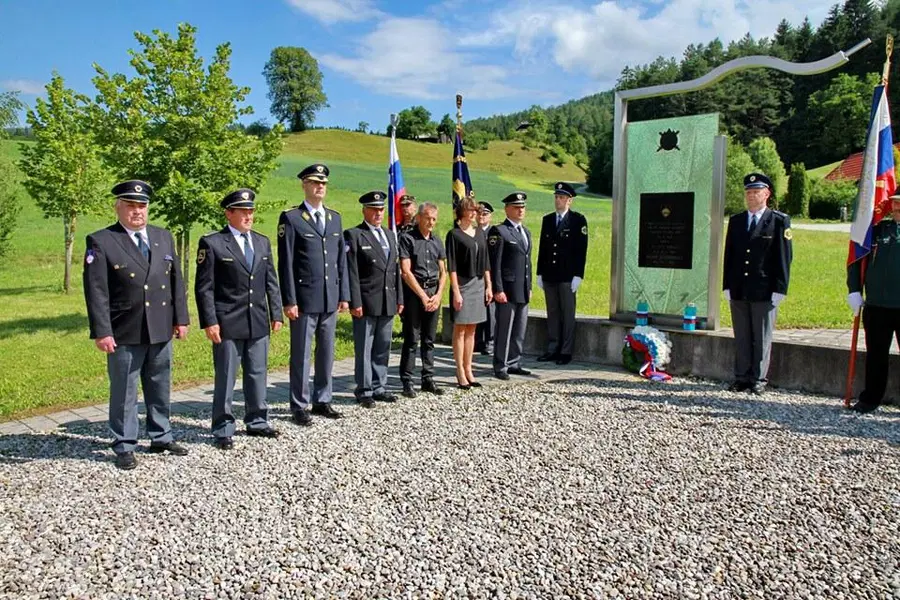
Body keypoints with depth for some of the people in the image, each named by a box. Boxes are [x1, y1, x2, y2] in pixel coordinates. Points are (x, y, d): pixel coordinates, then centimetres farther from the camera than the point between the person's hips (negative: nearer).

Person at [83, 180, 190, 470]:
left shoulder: (164, 237, 10)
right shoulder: (100, 241, -5)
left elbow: (176, 281, 11)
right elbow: (96, 291, -10)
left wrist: (181, 318, 7)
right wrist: (101, 332, -15)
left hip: (161, 329, 5)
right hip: (125, 333, -4)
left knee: (160, 388, 15)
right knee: (124, 391, 5)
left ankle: (160, 437, 29)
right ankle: (124, 446, 17)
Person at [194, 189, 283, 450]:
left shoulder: (262, 242, 11)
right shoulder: (212, 243, -5)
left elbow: (271, 282, 13)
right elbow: (204, 287, -7)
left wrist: (276, 313, 8)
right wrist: (209, 321, -12)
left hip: (258, 322, 5)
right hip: (227, 323, -5)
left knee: (257, 374, 13)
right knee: (225, 377, 2)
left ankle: (257, 422, 26)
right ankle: (223, 430, 13)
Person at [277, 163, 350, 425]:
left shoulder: (335, 217, 14)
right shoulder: (291, 218, -3)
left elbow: (341, 259, 14)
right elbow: (285, 263, -7)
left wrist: (344, 295, 9)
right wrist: (289, 300, -11)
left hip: (331, 299, 5)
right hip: (304, 298, -5)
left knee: (326, 352, 12)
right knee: (301, 354, 2)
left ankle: (322, 400, 24)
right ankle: (299, 406, 12)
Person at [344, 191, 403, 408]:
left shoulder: (389, 236, 17)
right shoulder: (353, 235, -4)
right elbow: (351, 273, -10)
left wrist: (399, 298, 13)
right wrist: (355, 302, -15)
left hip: (388, 302, 7)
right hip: (366, 302, -6)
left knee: (382, 348, 12)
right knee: (364, 349, 1)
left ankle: (379, 388, 23)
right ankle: (364, 391, 10)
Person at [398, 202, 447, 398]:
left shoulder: (437, 241, 13)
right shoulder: (407, 238, -4)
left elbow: (443, 271, 13)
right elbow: (405, 272, -10)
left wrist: (438, 295, -2)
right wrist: (423, 296, -12)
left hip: (434, 293, 5)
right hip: (414, 292, -5)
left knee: (429, 339, 10)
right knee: (411, 339, -2)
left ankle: (428, 379, 17)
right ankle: (407, 381, 4)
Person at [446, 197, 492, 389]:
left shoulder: (480, 233, 12)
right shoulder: (454, 234, -5)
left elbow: (485, 262, 15)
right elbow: (451, 266, -9)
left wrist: (488, 286, 9)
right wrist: (456, 291, -14)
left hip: (479, 284, 6)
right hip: (462, 284, -6)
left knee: (471, 330, 9)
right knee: (460, 330, 0)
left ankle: (468, 370, 16)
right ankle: (460, 373, 5)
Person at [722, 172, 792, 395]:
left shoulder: (779, 221, 0)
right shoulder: (735, 221, 13)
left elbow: (783, 258, -3)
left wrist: (778, 290, -9)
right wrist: (727, 286, 6)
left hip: (765, 292, -4)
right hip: (738, 291, 4)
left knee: (762, 338, 3)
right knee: (741, 338, 9)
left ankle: (758, 380, 12)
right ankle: (741, 378, 17)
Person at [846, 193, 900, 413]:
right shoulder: (877, 230, 8)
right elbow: (855, 261, 11)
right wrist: (854, 291, 2)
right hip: (876, 306, 2)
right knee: (875, 356, 10)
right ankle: (870, 400, 19)